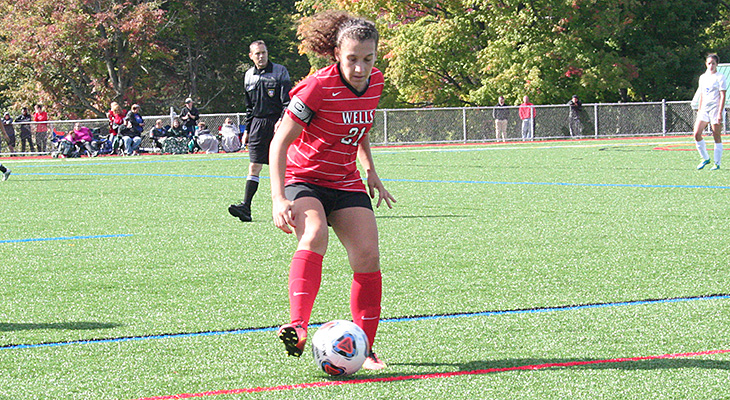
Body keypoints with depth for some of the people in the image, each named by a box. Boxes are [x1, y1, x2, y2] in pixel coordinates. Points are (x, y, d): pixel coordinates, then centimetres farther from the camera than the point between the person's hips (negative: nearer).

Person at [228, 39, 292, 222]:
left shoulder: (280, 72, -2)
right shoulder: (249, 76, 12)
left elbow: (287, 101, -7)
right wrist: (247, 129, 17)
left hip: (276, 122, -3)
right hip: (258, 123, 3)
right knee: (254, 166, -4)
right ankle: (246, 207, -12)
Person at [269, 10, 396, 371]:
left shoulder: (374, 83, -2)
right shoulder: (318, 88, -21)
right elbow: (280, 142, -18)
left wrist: (371, 172, 19)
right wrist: (279, 198, -26)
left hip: (346, 183, 6)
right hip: (303, 178, -5)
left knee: (368, 258, -8)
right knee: (314, 236, -34)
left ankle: (364, 350, 4)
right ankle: (297, 327, -47)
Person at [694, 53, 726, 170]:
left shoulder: (720, 77, -4)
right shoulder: (703, 77, 15)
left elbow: (722, 96, -8)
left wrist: (720, 113, -16)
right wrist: (699, 111, 17)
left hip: (716, 108, -6)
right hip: (704, 109, 6)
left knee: (717, 137, -3)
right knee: (696, 133, -8)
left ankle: (717, 163, 4)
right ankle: (705, 158, 6)